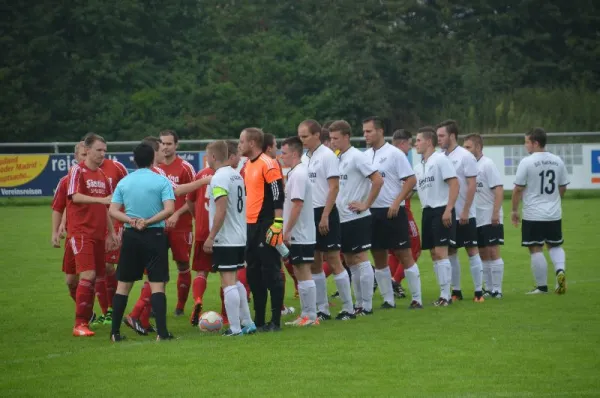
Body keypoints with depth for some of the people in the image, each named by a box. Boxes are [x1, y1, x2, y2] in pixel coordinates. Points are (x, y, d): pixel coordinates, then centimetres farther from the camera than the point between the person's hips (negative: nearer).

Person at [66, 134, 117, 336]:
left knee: (95, 277, 5)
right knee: (88, 275, -16)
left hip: (98, 234, 7)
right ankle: (80, 325, -13)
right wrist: (100, 199, -30)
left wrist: (111, 232, 18)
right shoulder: (77, 170, -5)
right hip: (81, 232, -7)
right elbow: (75, 196, -19)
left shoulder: (102, 175, 16)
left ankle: (87, 318, 12)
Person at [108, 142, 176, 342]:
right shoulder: (161, 181, -4)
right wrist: (148, 222, -12)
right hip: (155, 235, -3)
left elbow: (113, 210, -1)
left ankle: (115, 332, 12)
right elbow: (169, 209, -14)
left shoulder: (124, 182, 5)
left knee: (123, 284, 11)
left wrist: (131, 220, -10)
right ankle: (161, 331, -9)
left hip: (130, 236, 3)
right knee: (157, 284, -2)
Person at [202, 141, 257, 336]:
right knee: (235, 281, 17)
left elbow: (221, 210, -22)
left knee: (228, 282, -5)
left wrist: (211, 237, -18)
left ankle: (235, 328, -5)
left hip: (225, 239, -9)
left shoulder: (219, 178, -15)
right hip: (240, 238, 9)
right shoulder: (236, 175, 12)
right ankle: (247, 323, 18)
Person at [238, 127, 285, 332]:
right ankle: (259, 320, 18)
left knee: (271, 272, -6)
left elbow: (278, 195, -16)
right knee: (253, 273, 11)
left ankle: (275, 321, -3)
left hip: (266, 226, -9)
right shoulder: (248, 165, 16)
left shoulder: (268, 164, -12)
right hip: (251, 226, 9)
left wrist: (278, 223, -20)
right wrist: (244, 224, 23)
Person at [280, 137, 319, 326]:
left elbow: (297, 205, -22)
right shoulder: (294, 173, 14)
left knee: (304, 274, -5)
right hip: (297, 235, 10)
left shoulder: (299, 174, -16)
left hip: (300, 235, -10)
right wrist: (287, 231, 18)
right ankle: (305, 315, 16)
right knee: (300, 274, 12)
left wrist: (287, 231, -20)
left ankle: (311, 316, -2)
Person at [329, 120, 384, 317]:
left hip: (357, 218, -9)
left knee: (361, 259, -6)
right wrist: (334, 205, 11)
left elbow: (378, 180, -17)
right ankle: (359, 304, 16)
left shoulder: (356, 157, -11)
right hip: (342, 218, 9)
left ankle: (366, 306, -3)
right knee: (350, 261, 11)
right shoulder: (337, 158, 12)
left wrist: (365, 204, -14)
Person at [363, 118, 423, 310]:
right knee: (379, 258, 8)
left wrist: (396, 203, -16)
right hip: (372, 212, 6)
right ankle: (388, 299, 15)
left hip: (392, 212, -6)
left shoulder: (394, 153, -7)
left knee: (404, 255, -4)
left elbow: (411, 180, -10)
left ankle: (416, 298, 1)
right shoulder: (365, 156, 10)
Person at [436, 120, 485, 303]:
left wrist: (465, 211, -16)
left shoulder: (465, 156, -9)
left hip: (464, 215, -6)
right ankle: (456, 291, 14)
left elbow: (472, 185, -12)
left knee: (472, 251, -3)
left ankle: (479, 291, -1)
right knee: (450, 252, 8)